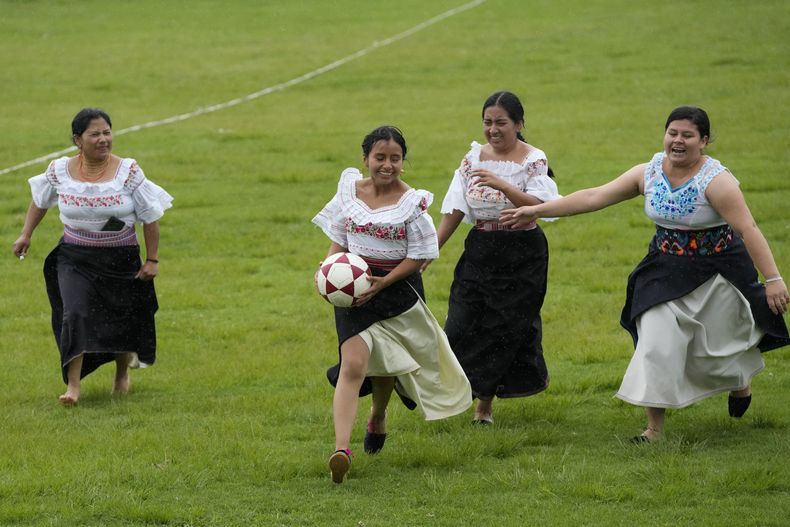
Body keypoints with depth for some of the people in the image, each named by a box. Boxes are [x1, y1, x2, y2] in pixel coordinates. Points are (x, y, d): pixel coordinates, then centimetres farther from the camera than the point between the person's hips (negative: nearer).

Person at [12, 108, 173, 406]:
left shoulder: (128, 172, -11)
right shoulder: (60, 171, -6)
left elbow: (150, 217, -5)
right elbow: (40, 201, 15)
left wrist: (152, 260, -6)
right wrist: (26, 235, 9)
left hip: (121, 259, 0)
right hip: (75, 258, 0)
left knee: (122, 319, 12)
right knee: (75, 314, -18)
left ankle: (122, 374, 41)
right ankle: (73, 385, -17)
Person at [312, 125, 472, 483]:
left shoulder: (412, 202, -9)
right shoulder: (349, 191, 0)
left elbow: (418, 257, -7)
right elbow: (338, 241, 10)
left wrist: (382, 283, -18)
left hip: (397, 289, 0)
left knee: (385, 365, 18)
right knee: (353, 363, -16)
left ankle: (378, 418, 51)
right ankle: (341, 448, -26)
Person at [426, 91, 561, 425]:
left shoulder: (533, 160, -9)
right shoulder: (473, 158, 3)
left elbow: (538, 205, -24)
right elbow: (456, 210, 6)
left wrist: (501, 184, -37)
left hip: (521, 256, -3)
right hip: (479, 253, 3)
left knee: (509, 327, 3)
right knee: (462, 325, -5)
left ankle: (484, 404, 17)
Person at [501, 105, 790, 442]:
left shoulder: (715, 180, -21)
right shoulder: (648, 173, -5)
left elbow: (748, 229, -24)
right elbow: (593, 197, -2)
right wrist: (537, 211, -3)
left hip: (715, 275, -4)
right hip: (666, 272, 4)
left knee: (715, 344, 10)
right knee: (656, 344, -5)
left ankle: (742, 381, 47)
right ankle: (654, 427, 4)